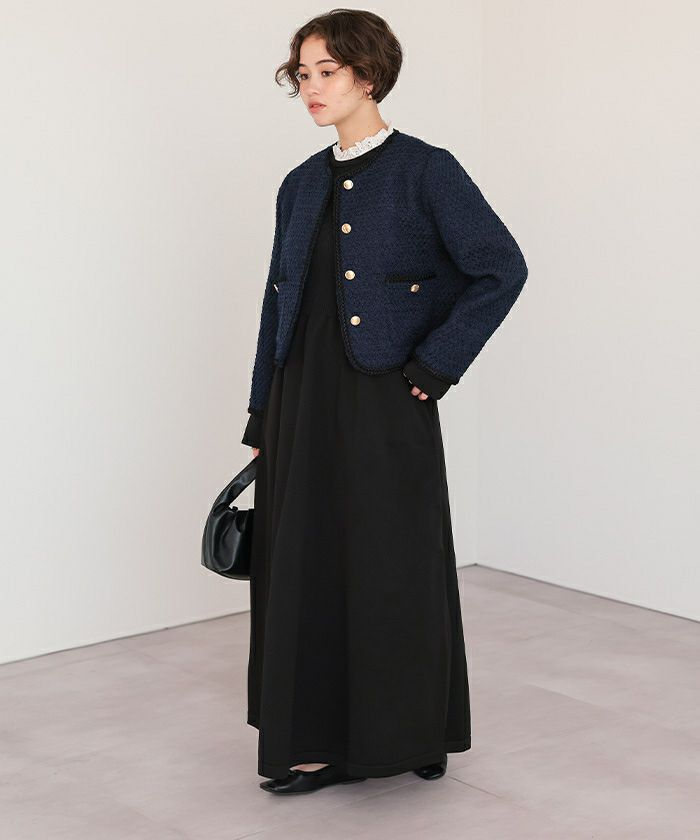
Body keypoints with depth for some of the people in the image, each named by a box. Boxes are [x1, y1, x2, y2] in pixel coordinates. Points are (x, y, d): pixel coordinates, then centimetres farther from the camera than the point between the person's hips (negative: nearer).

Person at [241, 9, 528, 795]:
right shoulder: (302, 185, 12)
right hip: (304, 405, 6)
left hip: (384, 406, -6)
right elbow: (279, 301, 13)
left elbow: (502, 268, -11)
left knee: (395, 569, 4)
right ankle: (320, 741, 18)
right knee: (305, 568, 7)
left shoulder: (425, 170, -5)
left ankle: (411, 731, 21)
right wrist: (262, 422, 12)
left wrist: (435, 364, -13)